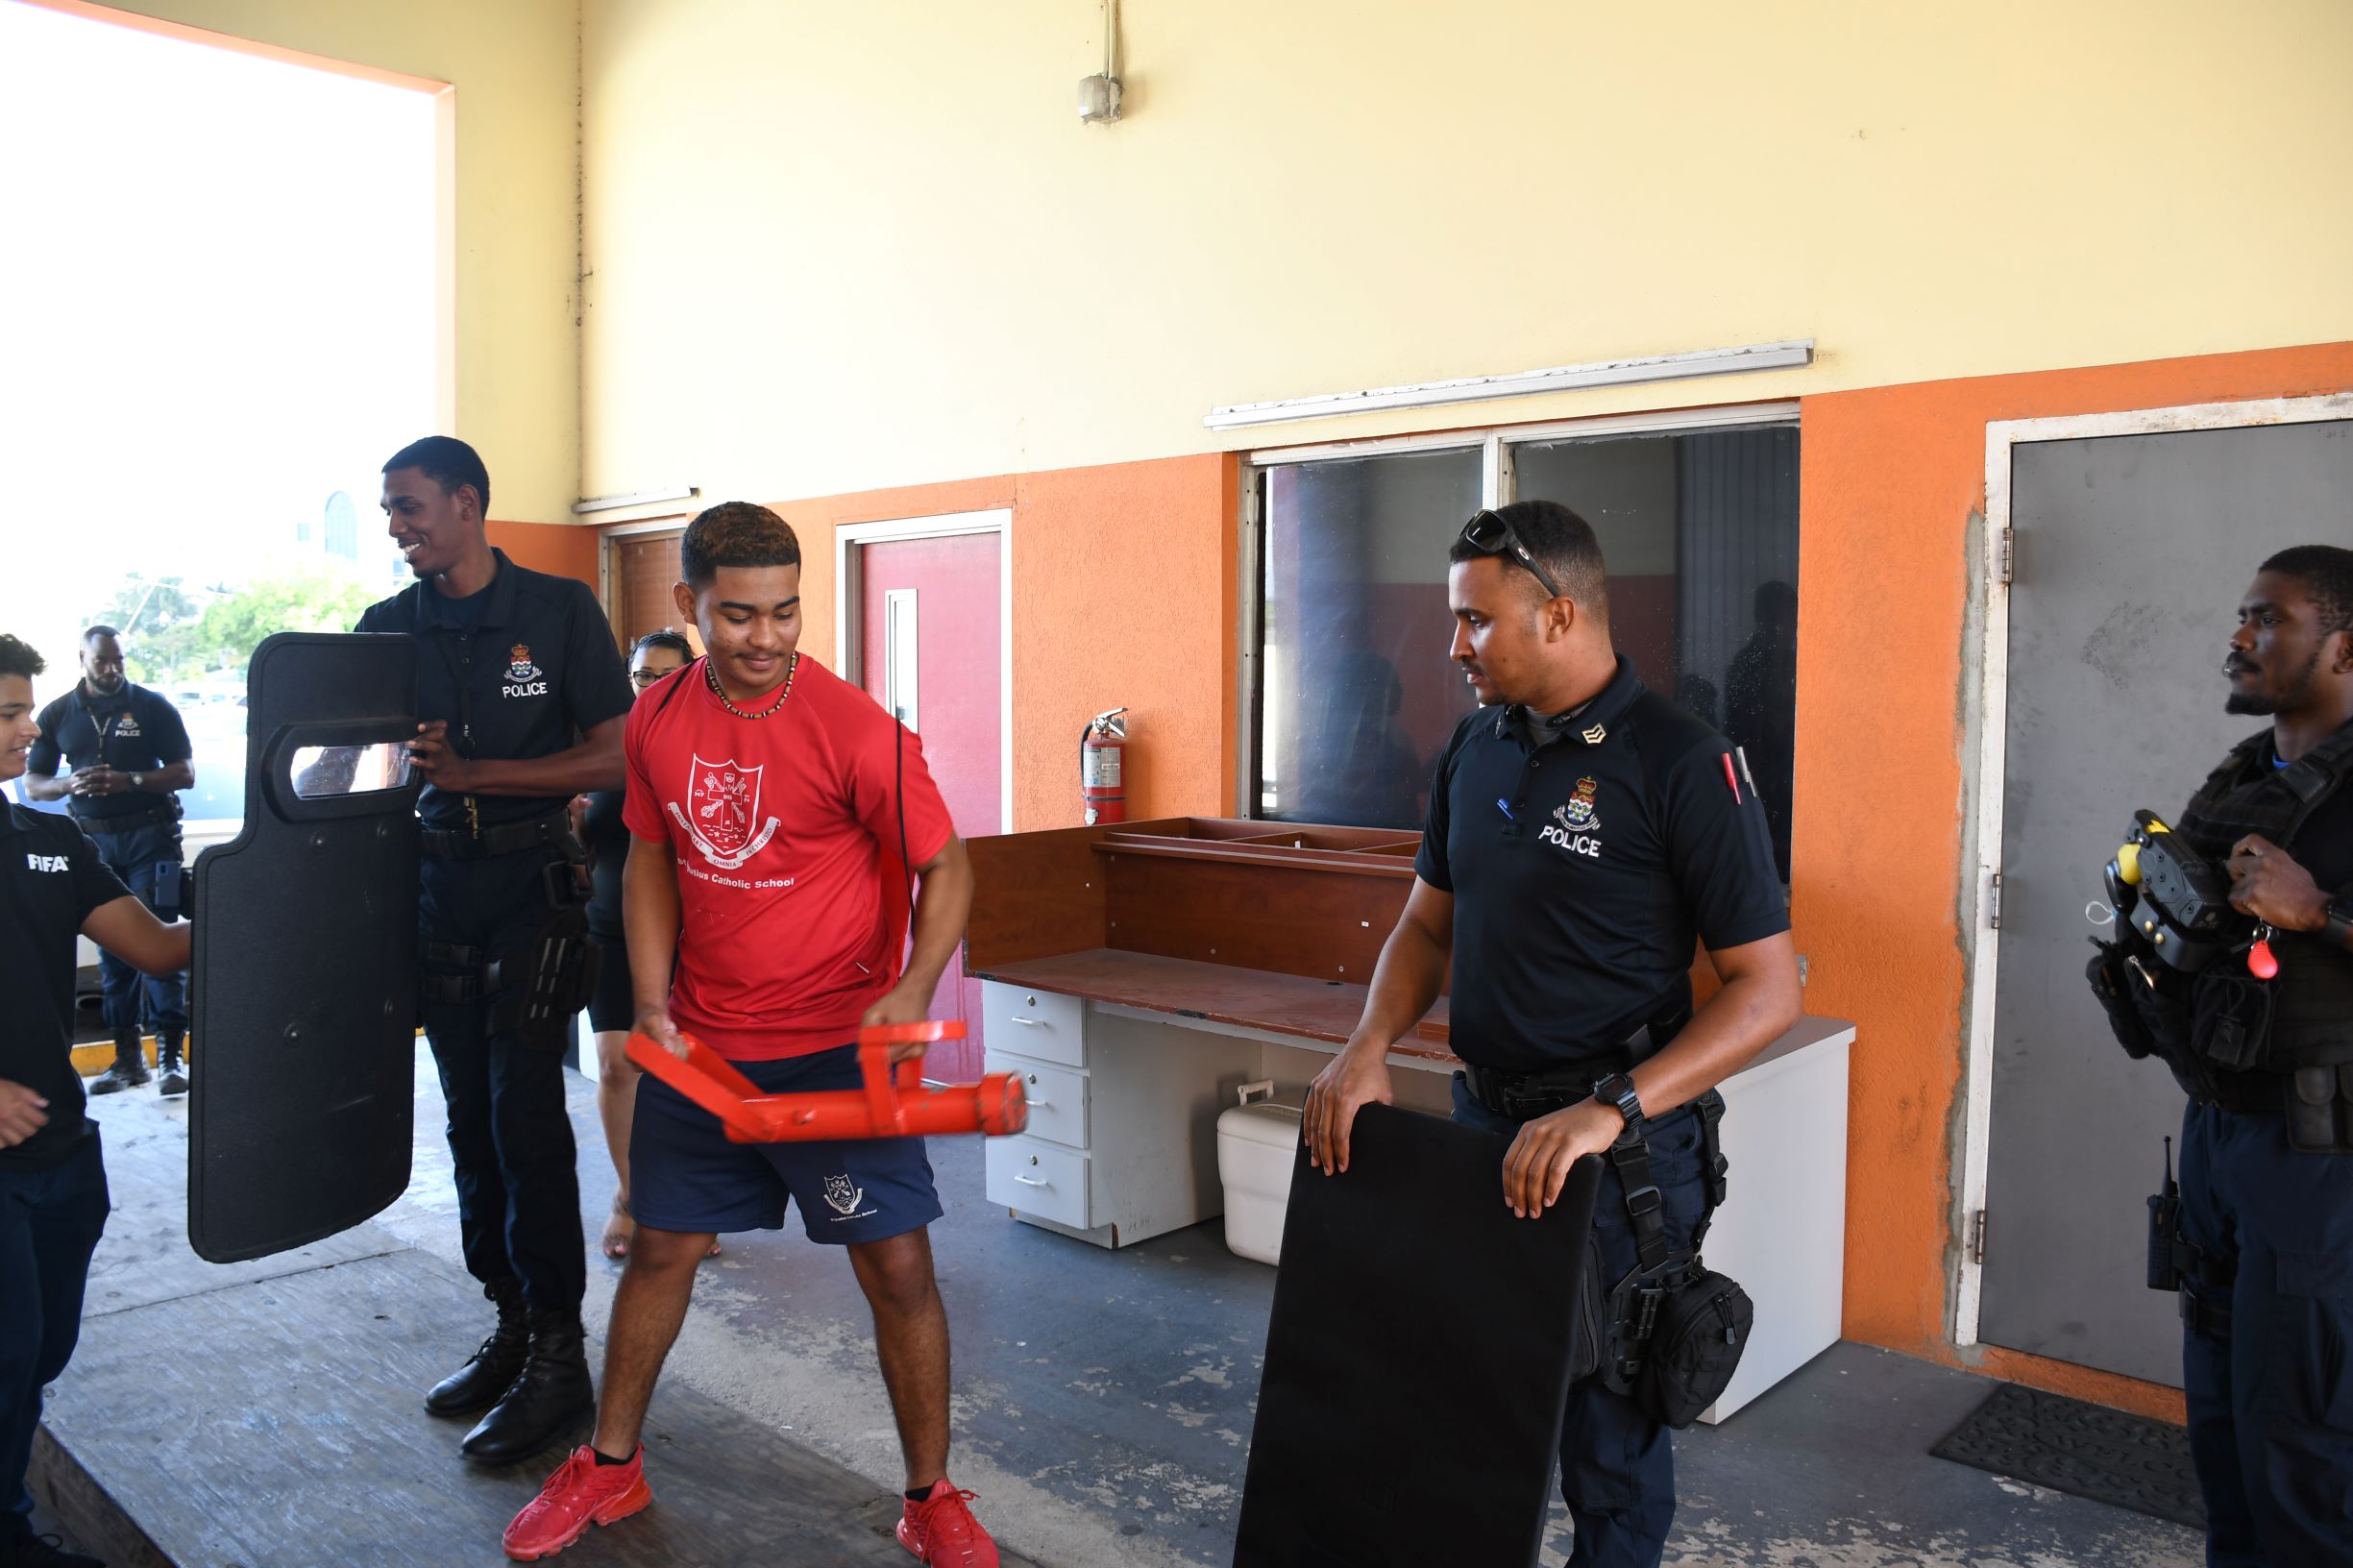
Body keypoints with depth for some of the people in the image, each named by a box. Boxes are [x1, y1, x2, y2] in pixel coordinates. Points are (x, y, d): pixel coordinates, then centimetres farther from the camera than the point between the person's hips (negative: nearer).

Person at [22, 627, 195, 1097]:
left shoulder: (152, 706, 1)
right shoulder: (57, 715, 9)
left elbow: (185, 773, -2)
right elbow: (33, 783, 11)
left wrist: (130, 781, -16)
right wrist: (71, 784, -10)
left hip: (149, 833, -3)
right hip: (92, 839, 3)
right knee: (110, 946, 6)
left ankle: (171, 1054, -6)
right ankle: (127, 1056, 13)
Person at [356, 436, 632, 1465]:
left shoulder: (559, 610, -5)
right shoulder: (389, 626, 7)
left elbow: (614, 759, -9)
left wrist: (473, 772, -17)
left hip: (533, 884, -5)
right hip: (436, 882, 5)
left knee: (524, 1111, -9)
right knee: (470, 1118, 10)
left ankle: (557, 1353, 1)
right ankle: (510, 1326, 23)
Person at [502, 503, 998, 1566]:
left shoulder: (853, 729, -17)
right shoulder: (658, 720, -1)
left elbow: (945, 865, -10)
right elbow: (652, 860, 11)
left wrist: (913, 989, -26)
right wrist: (653, 1002, 1)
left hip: (836, 1049, -4)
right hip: (699, 1045, 4)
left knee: (897, 1267, -1)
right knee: (660, 1248, 16)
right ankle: (611, 1467, 38)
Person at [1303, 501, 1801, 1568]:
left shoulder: (1681, 763, -15)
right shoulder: (1476, 747, 5)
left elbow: (1766, 989, -16)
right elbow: (1428, 924, 13)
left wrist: (1610, 1112, -26)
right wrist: (1367, 1050, -5)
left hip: (1620, 1146, -6)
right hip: (1483, 1118, 6)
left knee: (1605, 1423, 8)